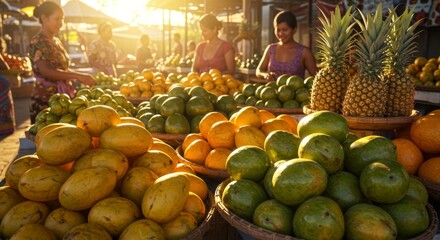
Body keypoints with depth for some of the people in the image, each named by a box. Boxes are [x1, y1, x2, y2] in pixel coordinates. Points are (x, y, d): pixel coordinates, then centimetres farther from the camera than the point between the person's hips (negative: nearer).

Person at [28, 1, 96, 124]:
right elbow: (45, 71, -24)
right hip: (45, 99, -7)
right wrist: (78, 76, -31)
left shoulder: (56, 41, 13)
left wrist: (82, 78, 7)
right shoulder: (37, 42, -10)